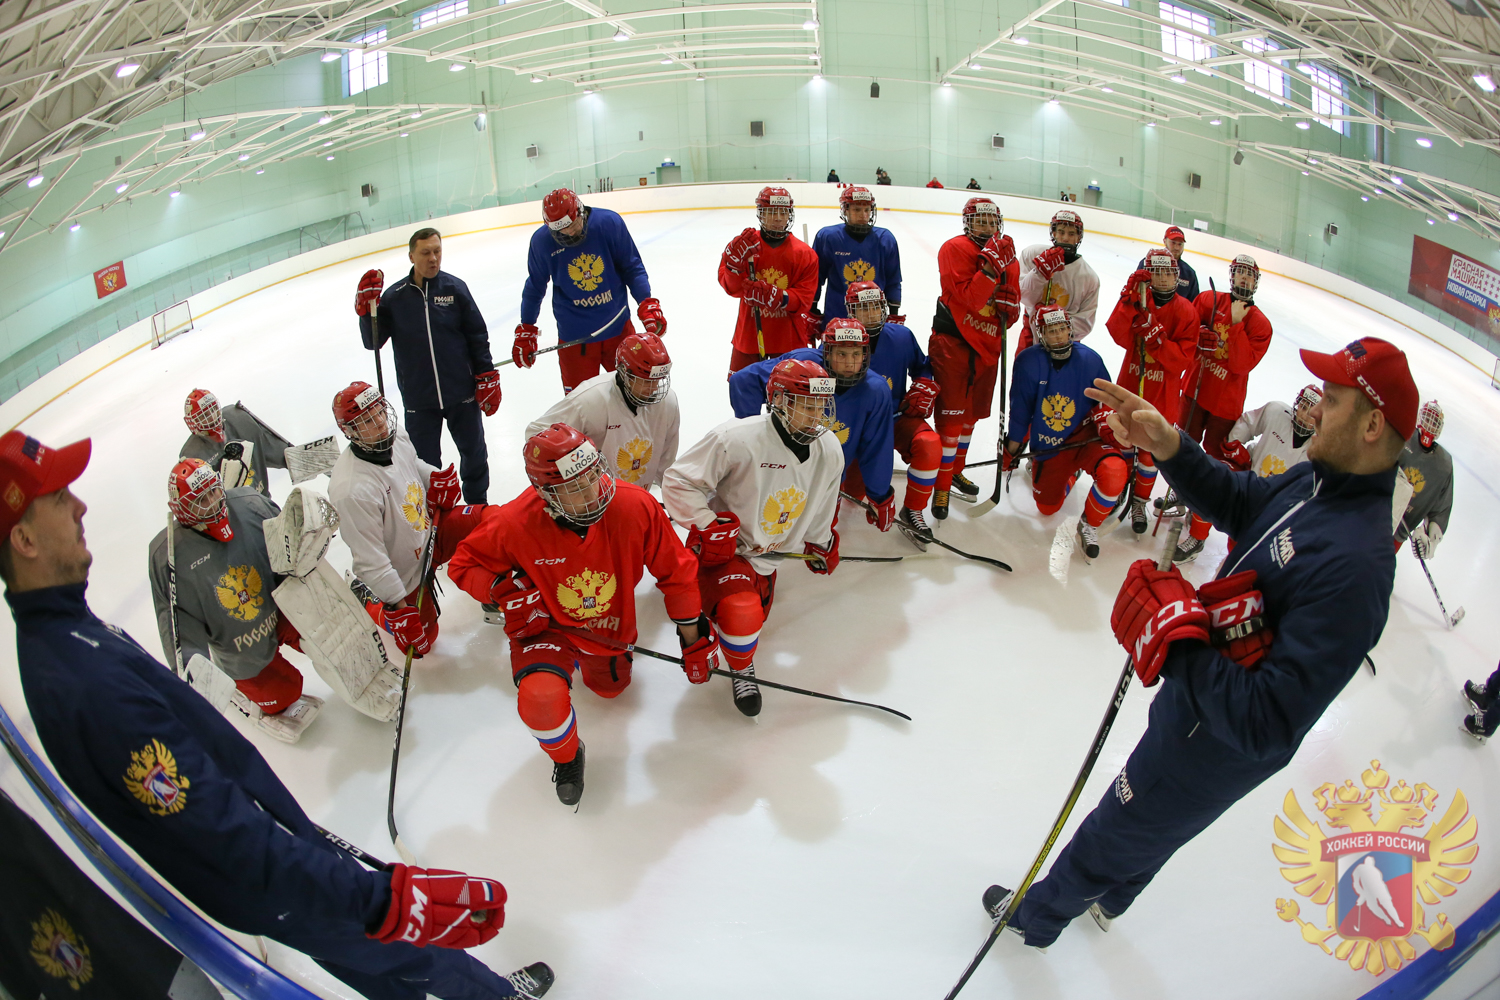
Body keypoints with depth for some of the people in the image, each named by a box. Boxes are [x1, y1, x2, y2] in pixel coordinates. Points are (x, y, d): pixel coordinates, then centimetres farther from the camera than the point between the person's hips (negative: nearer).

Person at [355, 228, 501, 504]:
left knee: (474, 453, 16)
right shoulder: (395, 296, -5)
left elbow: (478, 336, 2)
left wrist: (487, 379, 0)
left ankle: (478, 505, 39)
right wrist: (367, 308, -20)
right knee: (426, 464, 8)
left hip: (461, 391, 1)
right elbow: (373, 342, -5)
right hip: (419, 400, -1)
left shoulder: (454, 288, -4)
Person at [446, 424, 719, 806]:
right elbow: (464, 565, -11)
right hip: (545, 625, -3)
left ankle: (585, 660, 62)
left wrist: (695, 638, -7)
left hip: (610, 624, 3)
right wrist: (506, 590, -31)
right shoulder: (514, 524, -32)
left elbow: (676, 571, -14)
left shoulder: (635, 506, -29)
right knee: (542, 696, -30)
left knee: (610, 688, 26)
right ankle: (566, 757, 6)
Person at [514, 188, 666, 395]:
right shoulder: (541, 241, -10)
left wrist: (648, 305, -13)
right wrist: (525, 331, 10)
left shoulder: (610, 222, -15)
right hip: (574, 338, -1)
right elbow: (535, 287, 5)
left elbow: (632, 268, -3)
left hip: (618, 328, 1)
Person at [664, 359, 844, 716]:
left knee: (757, 615, 24)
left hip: (768, 554, 7)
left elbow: (821, 507, 15)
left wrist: (822, 544, 24)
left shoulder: (830, 451, -7)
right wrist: (710, 527, -27)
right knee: (742, 614, -31)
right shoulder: (737, 438, -29)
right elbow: (678, 482, -21)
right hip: (721, 548, -7)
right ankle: (742, 671, 3)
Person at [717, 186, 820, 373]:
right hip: (749, 333, 0)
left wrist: (777, 297, -28)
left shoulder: (804, 254, -3)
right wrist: (736, 260, -27)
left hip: (789, 336, 0)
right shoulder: (745, 245, -3)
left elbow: (805, 298, -9)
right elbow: (732, 288, -10)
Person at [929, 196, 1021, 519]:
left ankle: (955, 469, 38)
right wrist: (990, 266, -30)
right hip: (952, 341, -7)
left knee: (972, 412, 19)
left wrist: (1008, 307, -8)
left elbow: (1011, 310, 14)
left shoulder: (1009, 259, 10)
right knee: (952, 416, -8)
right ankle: (941, 487, 1)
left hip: (987, 345, 7)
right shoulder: (955, 249, -11)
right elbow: (968, 298, -22)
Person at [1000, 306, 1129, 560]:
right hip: (1046, 447, 2)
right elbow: (1020, 409, -2)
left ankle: (1090, 524, -6)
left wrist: (1105, 419, -17)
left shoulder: (1089, 359, -10)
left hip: (1084, 436, -1)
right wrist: (1011, 449, 4)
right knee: (1047, 507, 12)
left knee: (1114, 471, -33)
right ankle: (1070, 475, 47)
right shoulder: (1028, 361, -12)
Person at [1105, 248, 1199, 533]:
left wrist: (1155, 334, -27)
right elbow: (1121, 337, -19)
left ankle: (1140, 502, 26)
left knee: (1151, 450, 7)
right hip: (1130, 384, 1)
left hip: (1163, 391, -1)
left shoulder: (1185, 312, -8)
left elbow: (1181, 359, -14)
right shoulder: (1137, 299, -5)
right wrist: (1131, 300, -29)